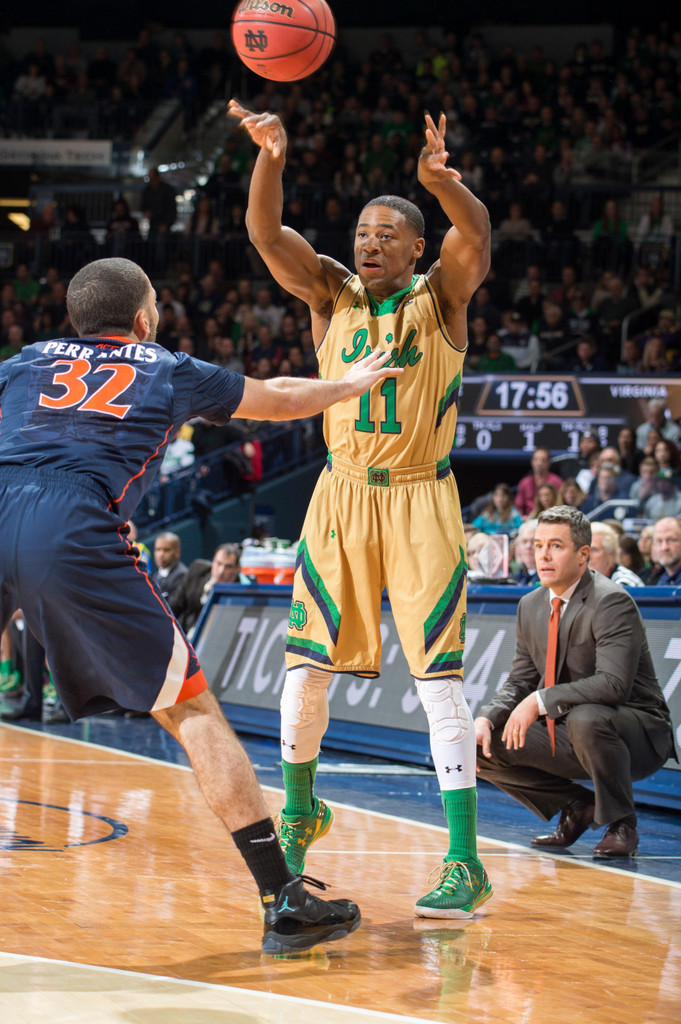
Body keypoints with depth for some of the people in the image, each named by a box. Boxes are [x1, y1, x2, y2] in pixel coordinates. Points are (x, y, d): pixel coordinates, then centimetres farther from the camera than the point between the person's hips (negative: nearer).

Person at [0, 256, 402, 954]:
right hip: (72, 535, -2)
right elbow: (280, 400, 42)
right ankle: (282, 900, 6)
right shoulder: (171, 372, 26)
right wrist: (350, 384, 59)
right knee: (192, 711, 7)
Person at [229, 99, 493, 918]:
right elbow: (266, 235, -13)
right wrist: (271, 158, -32)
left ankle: (465, 863, -8)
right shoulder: (331, 294, 3)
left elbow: (475, 235, -24)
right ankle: (299, 810, 29)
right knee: (304, 666, 4)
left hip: (420, 501, -3)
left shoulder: (440, 296, -3)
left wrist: (441, 181, -46)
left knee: (438, 678, -9)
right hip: (342, 497, 3)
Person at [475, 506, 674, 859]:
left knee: (585, 719, -39)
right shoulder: (531, 606, 6)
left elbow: (614, 683, -29)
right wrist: (486, 719, -10)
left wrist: (541, 701, -32)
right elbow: (520, 682, 10)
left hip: (635, 732, -7)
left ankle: (620, 823, -14)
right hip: (565, 733, 7)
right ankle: (577, 805, 10)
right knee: (484, 746, -6)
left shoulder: (611, 602, -18)